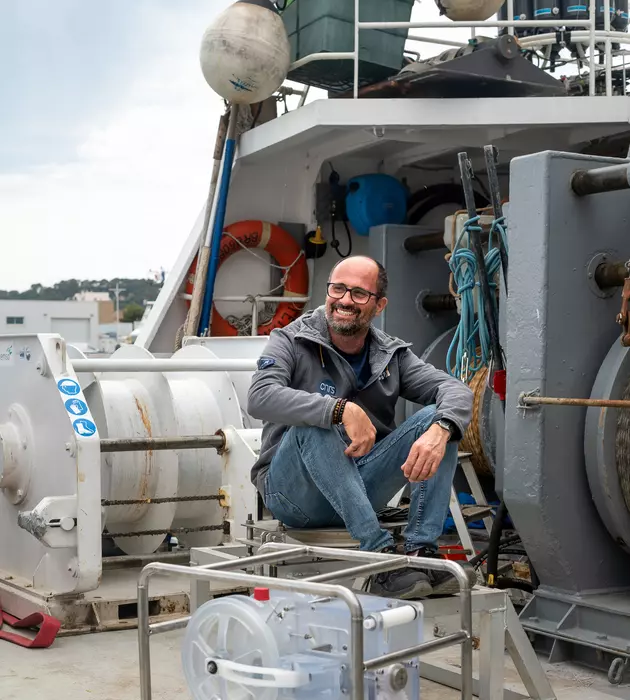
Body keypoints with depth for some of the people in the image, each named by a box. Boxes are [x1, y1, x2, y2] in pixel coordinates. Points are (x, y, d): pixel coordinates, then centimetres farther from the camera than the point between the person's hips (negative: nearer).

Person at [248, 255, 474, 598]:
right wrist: (342, 409, -38)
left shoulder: (391, 355, 6)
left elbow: (456, 389, -7)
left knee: (435, 417, -13)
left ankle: (422, 551, -24)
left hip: (359, 487, 4)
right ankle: (380, 554, -38)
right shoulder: (291, 341, -6)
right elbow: (260, 397, -26)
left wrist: (439, 431, -31)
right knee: (315, 422, -34)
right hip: (293, 490, -4)